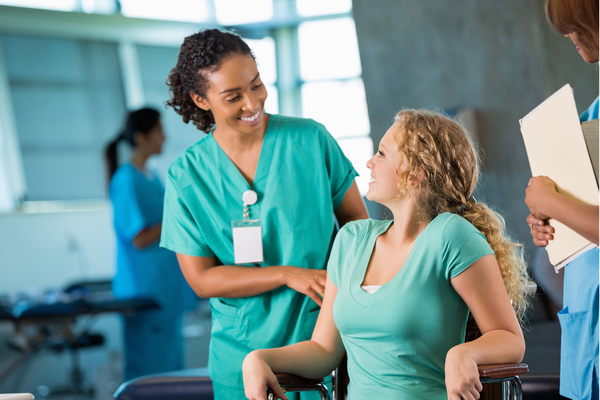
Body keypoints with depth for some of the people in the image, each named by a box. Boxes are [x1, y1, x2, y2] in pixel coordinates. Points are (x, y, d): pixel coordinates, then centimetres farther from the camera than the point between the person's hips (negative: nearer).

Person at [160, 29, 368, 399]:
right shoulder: (186, 177, -2)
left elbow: (357, 221, 4)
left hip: (322, 338, 0)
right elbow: (201, 278, -4)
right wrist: (289, 275, -16)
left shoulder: (311, 139, -2)